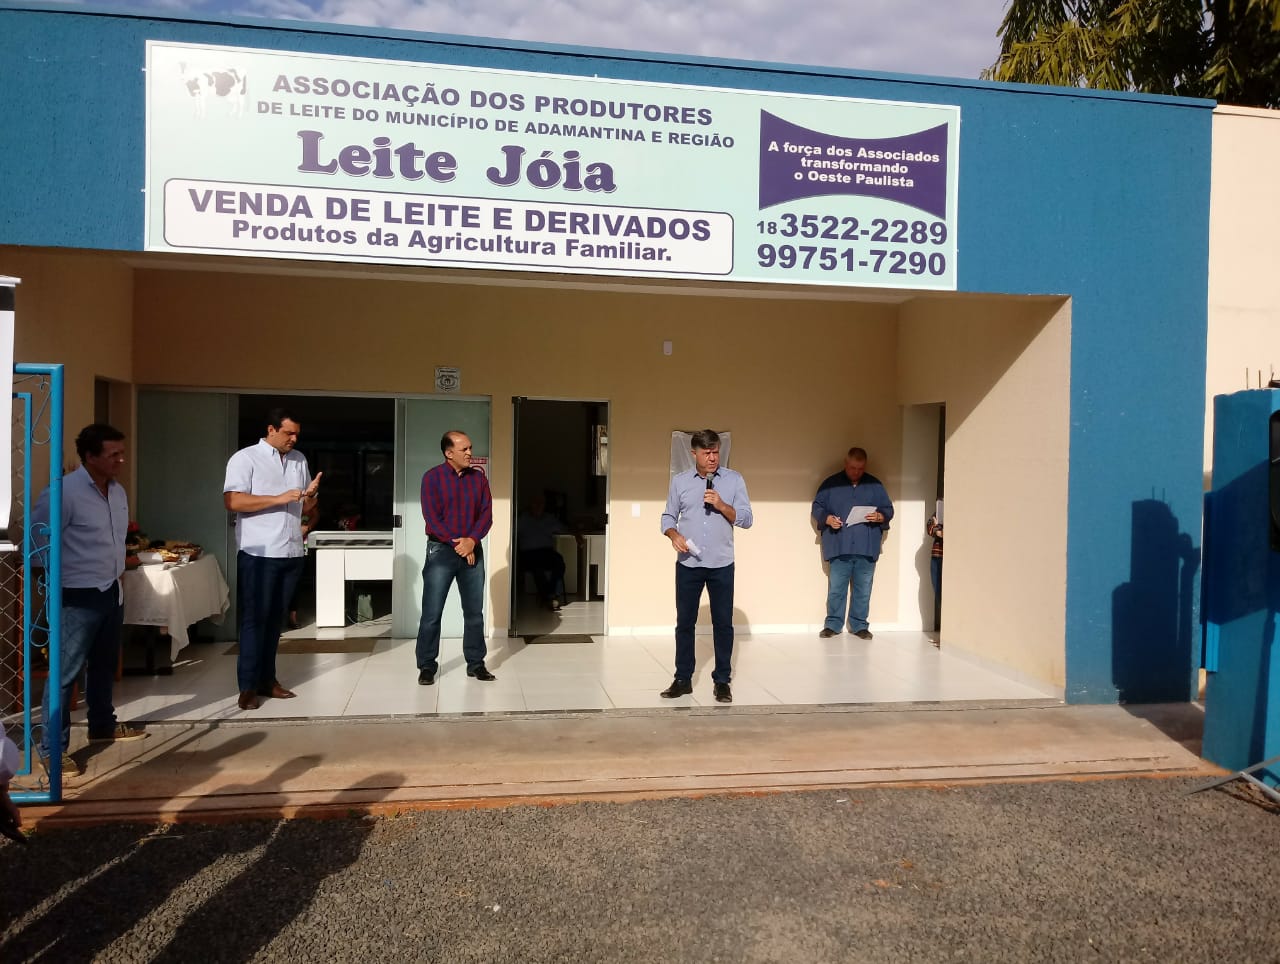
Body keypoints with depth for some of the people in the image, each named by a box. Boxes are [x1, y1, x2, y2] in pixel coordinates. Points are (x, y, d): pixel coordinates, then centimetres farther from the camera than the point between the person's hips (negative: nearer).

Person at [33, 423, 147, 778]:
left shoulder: (118, 491, 6)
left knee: (105, 665, 21)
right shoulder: (63, 492, -19)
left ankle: (103, 725, 37)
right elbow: (37, 540, -16)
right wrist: (62, 573, -8)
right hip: (78, 598, -8)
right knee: (65, 673, -1)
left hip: (112, 592, 8)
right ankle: (52, 748, 8)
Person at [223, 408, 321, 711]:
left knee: (276, 618, 11)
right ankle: (248, 686, 3)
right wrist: (278, 499, -19)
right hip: (258, 553, -6)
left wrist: (310, 495, -4)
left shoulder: (299, 460, 14)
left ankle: (267, 679, 19)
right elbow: (232, 502, -15)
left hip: (291, 553, 6)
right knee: (254, 619, -2)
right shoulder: (245, 458, -4)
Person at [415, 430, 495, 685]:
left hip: (473, 550, 4)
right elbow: (432, 518, -11)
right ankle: (427, 665, 10)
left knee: (474, 611, 7)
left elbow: (487, 513, 1)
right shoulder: (432, 477, -5)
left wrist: (471, 540, -14)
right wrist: (456, 544, -15)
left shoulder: (478, 478, 6)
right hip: (441, 550, -3)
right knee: (432, 612, -1)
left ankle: (476, 663, 17)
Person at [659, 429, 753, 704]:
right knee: (685, 622, 7)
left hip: (722, 564, -1)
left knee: (723, 623, 4)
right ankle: (683, 679, 17)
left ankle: (722, 681, 15)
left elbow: (746, 519, -1)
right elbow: (668, 517, 8)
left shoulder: (734, 480, 1)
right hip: (688, 564, 1)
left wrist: (721, 505, -16)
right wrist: (674, 534, -12)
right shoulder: (679, 481, 4)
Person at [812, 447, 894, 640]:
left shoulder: (875, 485, 9)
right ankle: (833, 624, 14)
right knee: (836, 588, 2)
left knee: (863, 589, 6)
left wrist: (879, 517, -11)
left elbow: (889, 510, 12)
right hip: (839, 547, -1)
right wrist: (827, 518, -13)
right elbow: (817, 507, 7)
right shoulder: (830, 483, 5)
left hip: (867, 548, 1)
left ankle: (859, 625, 17)